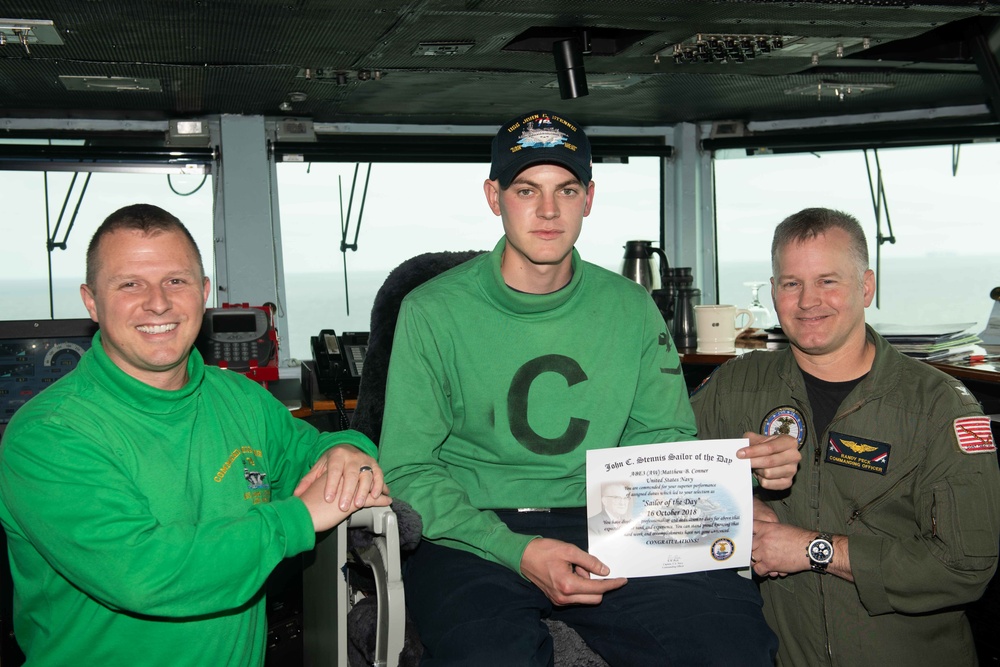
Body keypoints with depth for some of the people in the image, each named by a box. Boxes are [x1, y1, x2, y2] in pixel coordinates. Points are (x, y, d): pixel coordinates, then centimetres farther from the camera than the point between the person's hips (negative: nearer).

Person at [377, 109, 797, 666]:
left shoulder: (631, 310, 10)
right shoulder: (434, 312, -1)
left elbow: (666, 441, 12)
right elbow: (407, 469, -4)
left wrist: (743, 463, -11)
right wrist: (518, 552, -18)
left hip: (601, 526, 3)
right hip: (472, 536, -3)